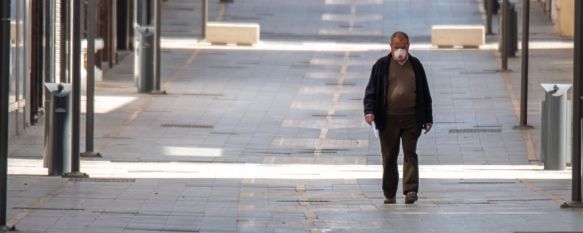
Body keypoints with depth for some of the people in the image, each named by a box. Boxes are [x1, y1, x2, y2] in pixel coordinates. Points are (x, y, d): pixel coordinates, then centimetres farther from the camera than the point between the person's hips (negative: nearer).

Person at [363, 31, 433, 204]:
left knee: (410, 154, -8)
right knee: (389, 157, 4)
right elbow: (371, 90, 4)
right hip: (388, 119, 0)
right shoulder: (382, 65, 5)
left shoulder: (415, 65, 10)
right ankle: (389, 194, 11)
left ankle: (410, 190, -12)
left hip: (411, 118, 0)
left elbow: (425, 93, 14)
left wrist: (428, 118, 11)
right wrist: (369, 110, -12)